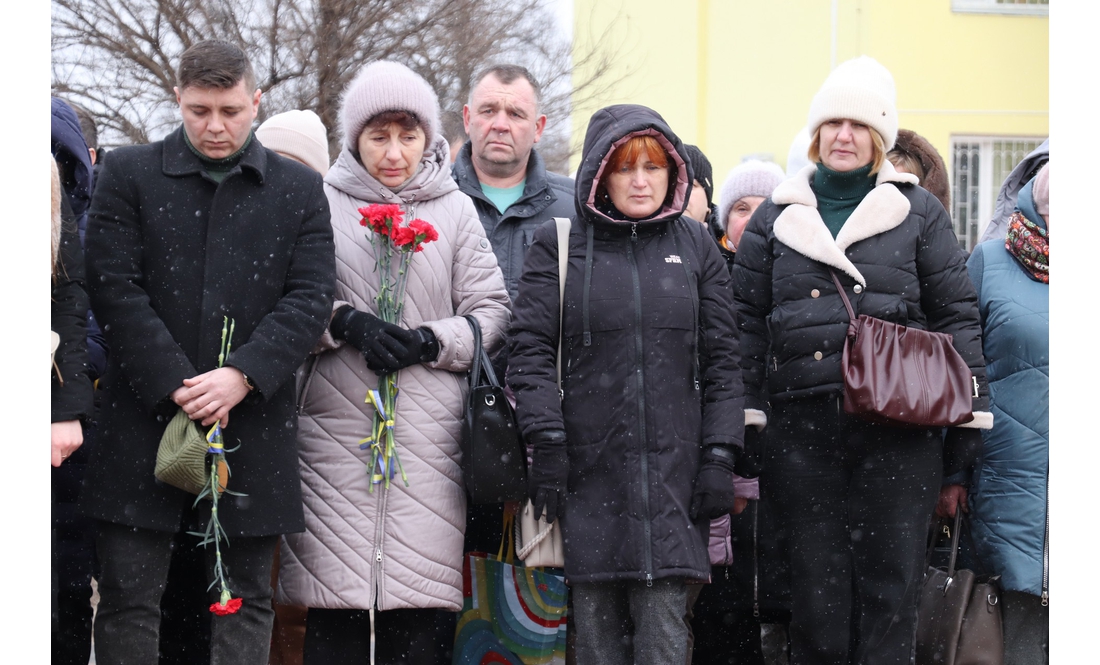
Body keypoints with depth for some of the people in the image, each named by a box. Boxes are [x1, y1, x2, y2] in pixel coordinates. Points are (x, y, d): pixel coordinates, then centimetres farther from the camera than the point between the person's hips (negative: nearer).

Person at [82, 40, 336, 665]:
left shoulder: (300, 189, 9)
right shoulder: (129, 174, 5)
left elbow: (312, 297, 0)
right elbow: (116, 288, -4)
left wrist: (243, 375, -14)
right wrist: (177, 385, -13)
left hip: (253, 421, 1)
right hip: (145, 419, -1)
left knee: (246, 599, 6)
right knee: (129, 599, 1)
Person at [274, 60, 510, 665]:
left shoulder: (455, 210, 11)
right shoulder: (321, 203, 8)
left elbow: (491, 313, 8)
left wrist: (428, 342, -9)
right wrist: (346, 323, -12)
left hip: (429, 433, 1)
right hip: (334, 430, -1)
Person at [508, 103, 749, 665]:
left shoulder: (695, 246, 12)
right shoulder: (559, 245, 6)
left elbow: (721, 360, 11)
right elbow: (531, 349, 0)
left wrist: (720, 457, 2)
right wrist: (546, 445, -9)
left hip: (672, 467, 1)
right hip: (588, 469, -1)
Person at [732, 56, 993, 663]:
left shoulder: (918, 213, 9)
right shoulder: (775, 218, 13)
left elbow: (957, 317, 8)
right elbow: (746, 324, 11)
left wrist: (969, 418, 2)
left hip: (899, 428, -1)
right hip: (802, 426, 1)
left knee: (890, 579, -2)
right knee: (815, 580, 2)